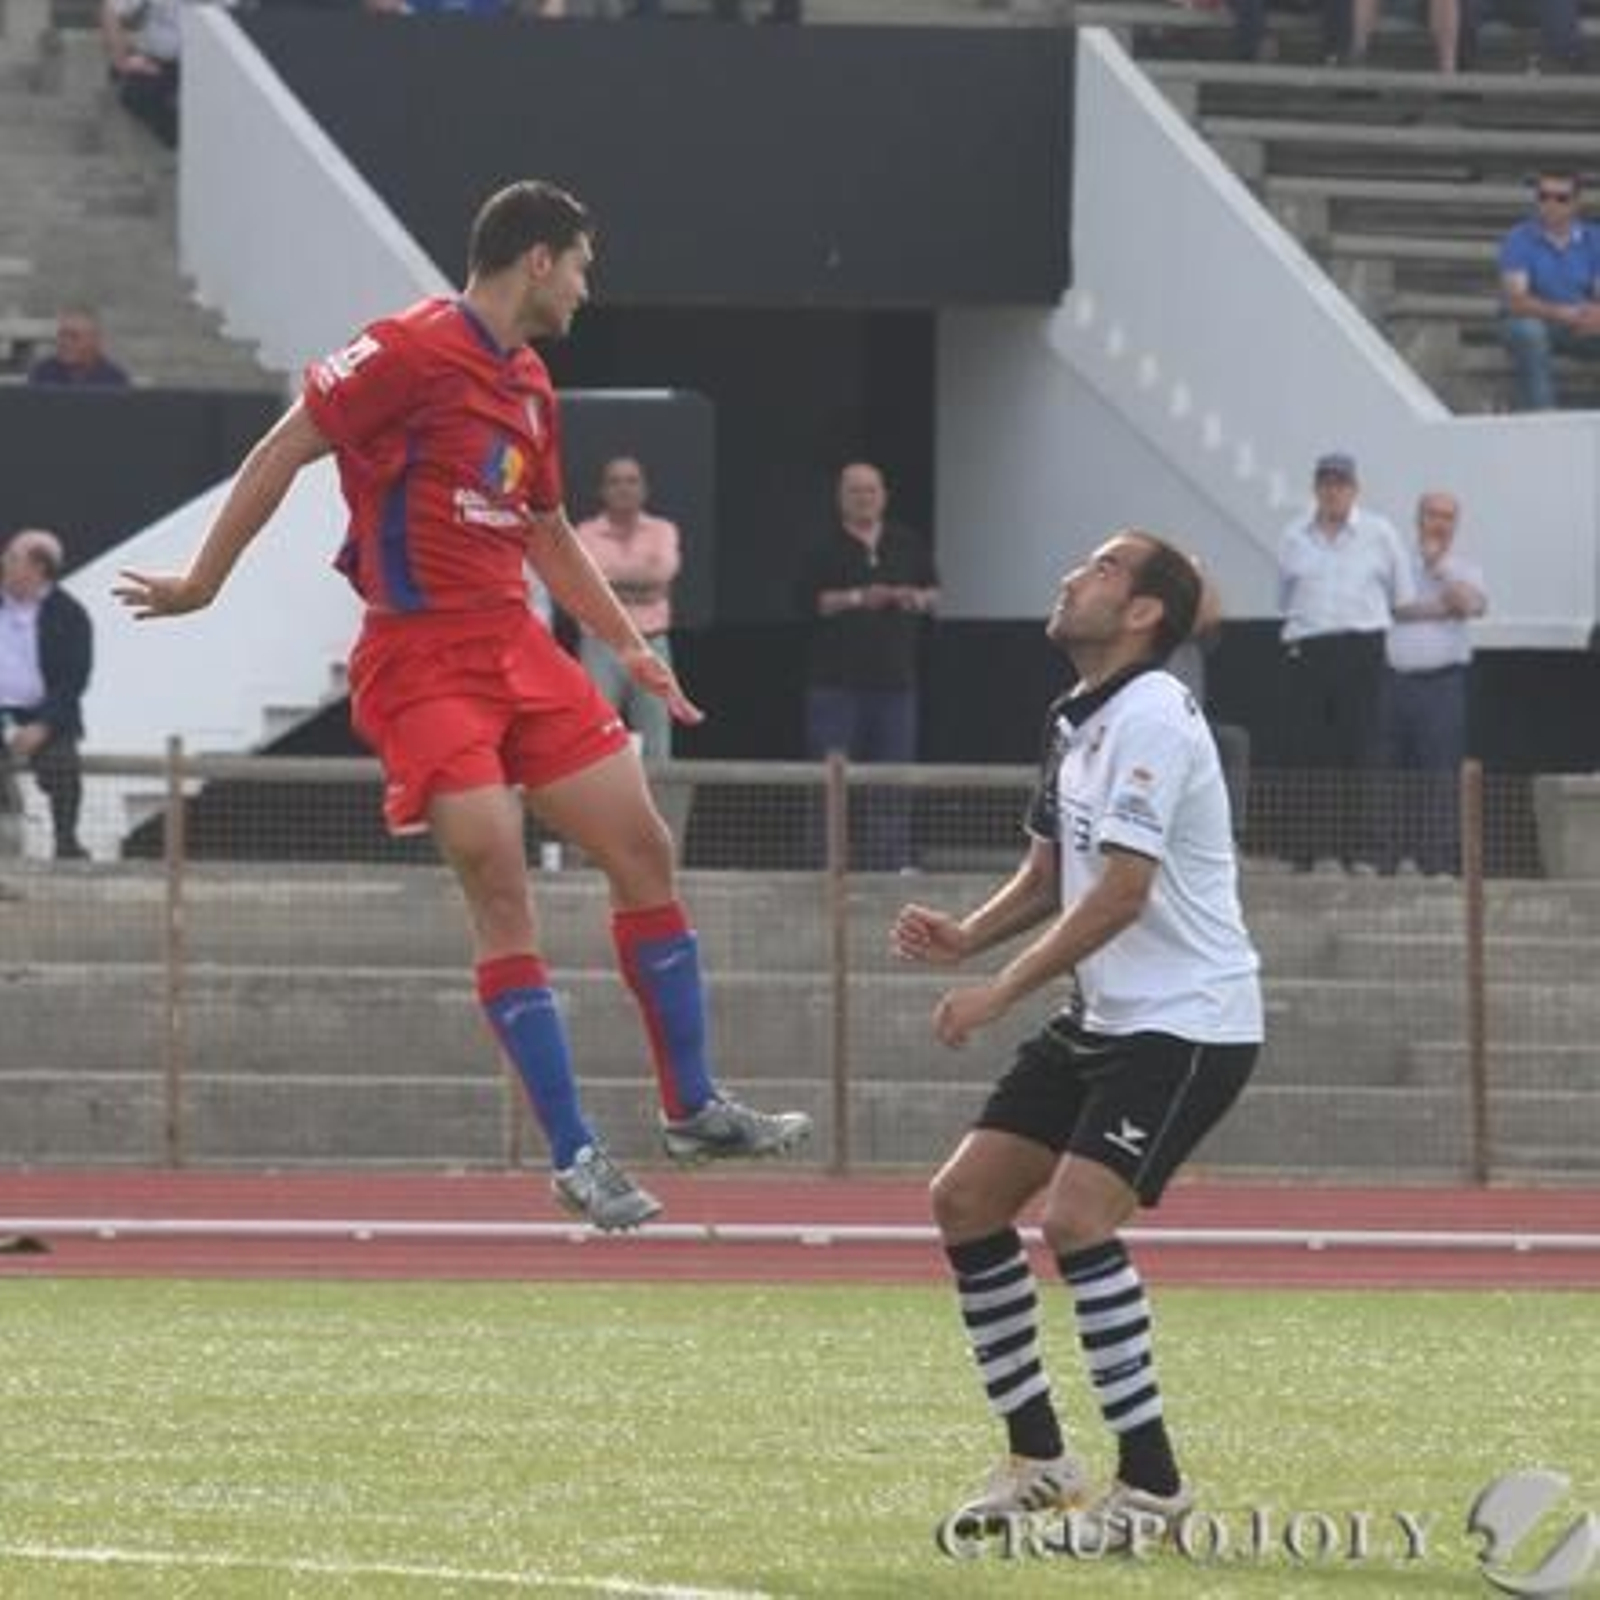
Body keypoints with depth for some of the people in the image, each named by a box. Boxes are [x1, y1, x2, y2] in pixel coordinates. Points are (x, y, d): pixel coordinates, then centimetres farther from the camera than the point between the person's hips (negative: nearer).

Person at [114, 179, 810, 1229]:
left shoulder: (531, 387, 15)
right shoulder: (415, 350, -12)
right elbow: (282, 454, -9)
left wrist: (630, 647, 28)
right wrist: (202, 585, -5)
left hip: (515, 643, 8)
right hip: (422, 659, -8)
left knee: (645, 849, 5)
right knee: (501, 890, -13)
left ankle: (694, 1107, 16)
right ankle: (575, 1155, -9)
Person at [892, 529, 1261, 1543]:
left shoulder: (1151, 718, -17)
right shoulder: (1080, 720, 12)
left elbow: (1121, 891, -24)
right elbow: (1051, 877, 19)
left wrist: (1004, 992, -21)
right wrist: (966, 937, 0)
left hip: (1187, 1021, -10)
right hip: (1103, 1019, 10)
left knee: (1076, 1218, -22)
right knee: (965, 1201, 6)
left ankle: (1153, 1482, -14)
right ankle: (1039, 1459, 16)